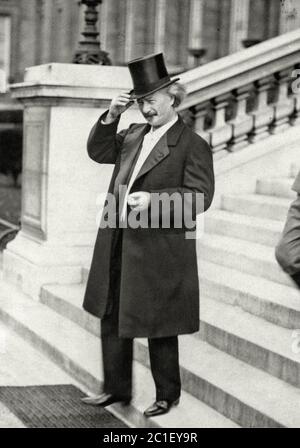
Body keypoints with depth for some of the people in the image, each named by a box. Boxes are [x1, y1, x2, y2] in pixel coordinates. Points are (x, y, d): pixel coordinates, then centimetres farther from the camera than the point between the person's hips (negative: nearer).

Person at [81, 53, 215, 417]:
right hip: (117, 246, 7)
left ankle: (167, 395, 22)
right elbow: (98, 152, 17)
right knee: (112, 319, 14)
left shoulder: (192, 145, -9)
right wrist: (110, 117, 2)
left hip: (159, 251, -7)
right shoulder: (133, 135, 12)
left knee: (159, 328, 5)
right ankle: (116, 388, 29)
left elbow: (200, 195, -14)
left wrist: (153, 199, -24)